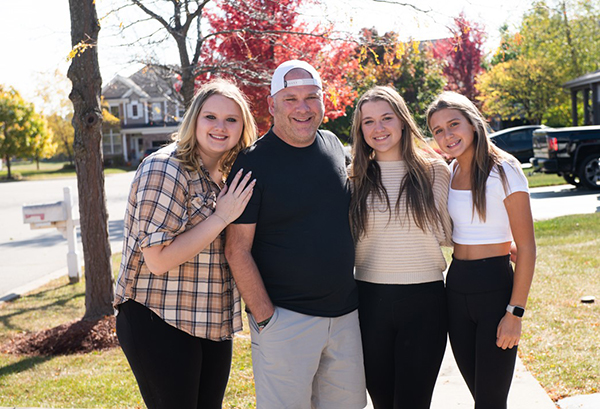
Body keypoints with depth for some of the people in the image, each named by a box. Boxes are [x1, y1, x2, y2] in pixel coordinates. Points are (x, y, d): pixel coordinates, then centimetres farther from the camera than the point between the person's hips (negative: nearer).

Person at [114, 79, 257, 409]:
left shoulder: (222, 175, 10)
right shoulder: (165, 168, -17)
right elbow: (158, 259, -23)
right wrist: (221, 217, -21)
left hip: (211, 325, 8)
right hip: (160, 324, -8)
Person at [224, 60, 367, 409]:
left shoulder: (335, 146, 7)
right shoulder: (254, 162, -10)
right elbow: (238, 250, -11)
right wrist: (265, 317, -14)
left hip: (346, 314, 6)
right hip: (284, 318, -6)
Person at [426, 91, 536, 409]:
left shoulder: (503, 171, -12)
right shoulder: (448, 173, 7)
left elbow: (526, 247, -13)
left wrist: (515, 312, -16)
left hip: (495, 287, -6)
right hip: (456, 287, 6)